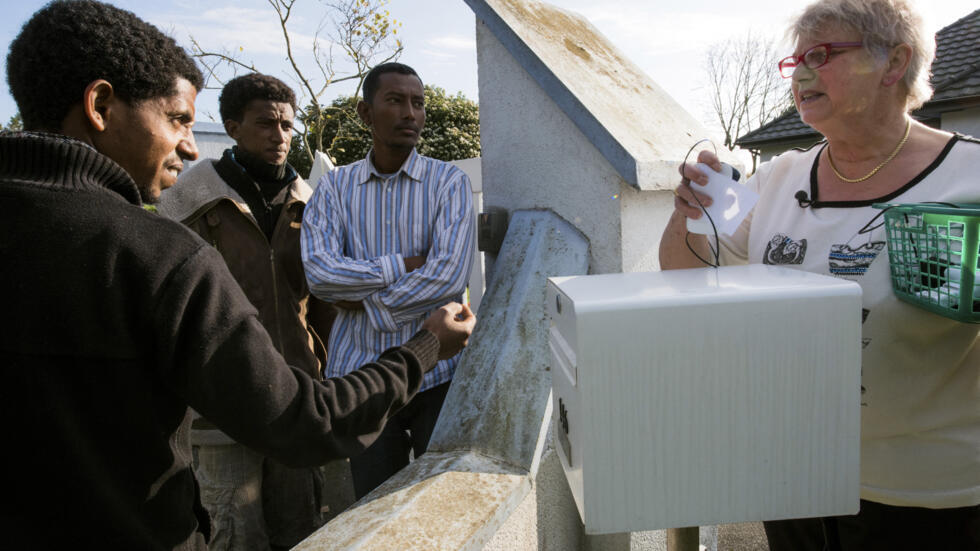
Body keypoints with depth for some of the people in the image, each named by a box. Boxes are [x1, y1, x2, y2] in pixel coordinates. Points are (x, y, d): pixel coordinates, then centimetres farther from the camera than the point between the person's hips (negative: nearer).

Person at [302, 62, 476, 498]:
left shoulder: (449, 182, 0)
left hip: (437, 370, -1)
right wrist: (403, 266, -14)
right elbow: (319, 273, -11)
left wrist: (366, 302, -9)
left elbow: (449, 278, -14)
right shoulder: (334, 188, 5)